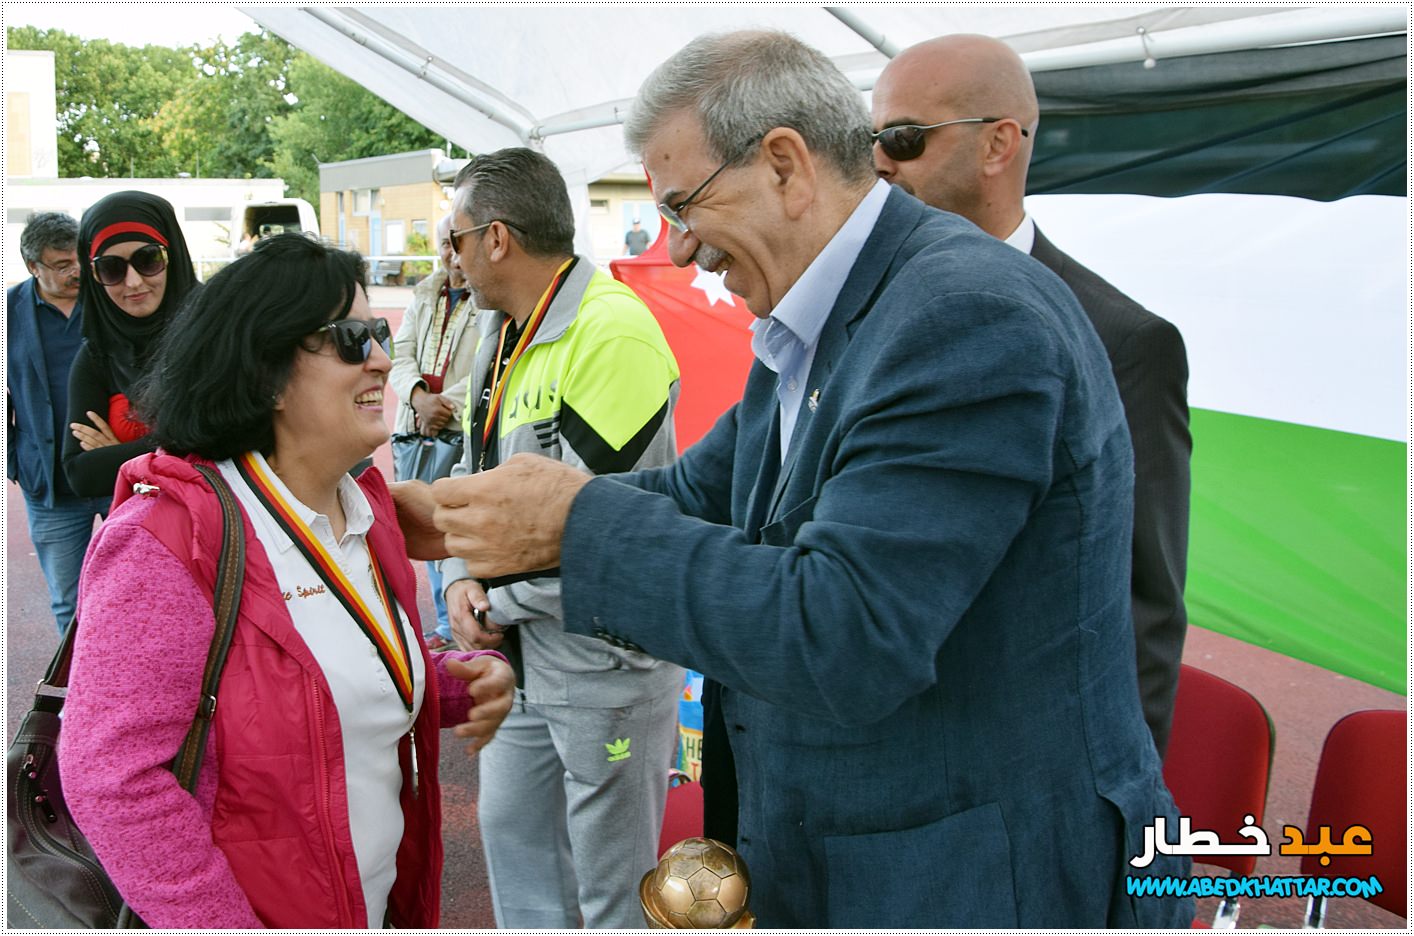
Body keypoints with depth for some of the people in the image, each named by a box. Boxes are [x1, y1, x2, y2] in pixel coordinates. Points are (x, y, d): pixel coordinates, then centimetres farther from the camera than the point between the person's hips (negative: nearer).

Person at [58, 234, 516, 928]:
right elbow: (114, 781, -23)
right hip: (246, 912, -7)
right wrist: (226, 923, -22)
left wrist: (469, 680, -5)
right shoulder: (167, 538, -21)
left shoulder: (365, 503, 3)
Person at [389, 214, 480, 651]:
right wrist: (420, 397, -9)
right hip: (419, 430, 7)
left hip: (469, 430, -6)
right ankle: (447, 623, 22)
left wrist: (446, 406, -13)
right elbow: (400, 355, 10)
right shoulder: (424, 298, 18)